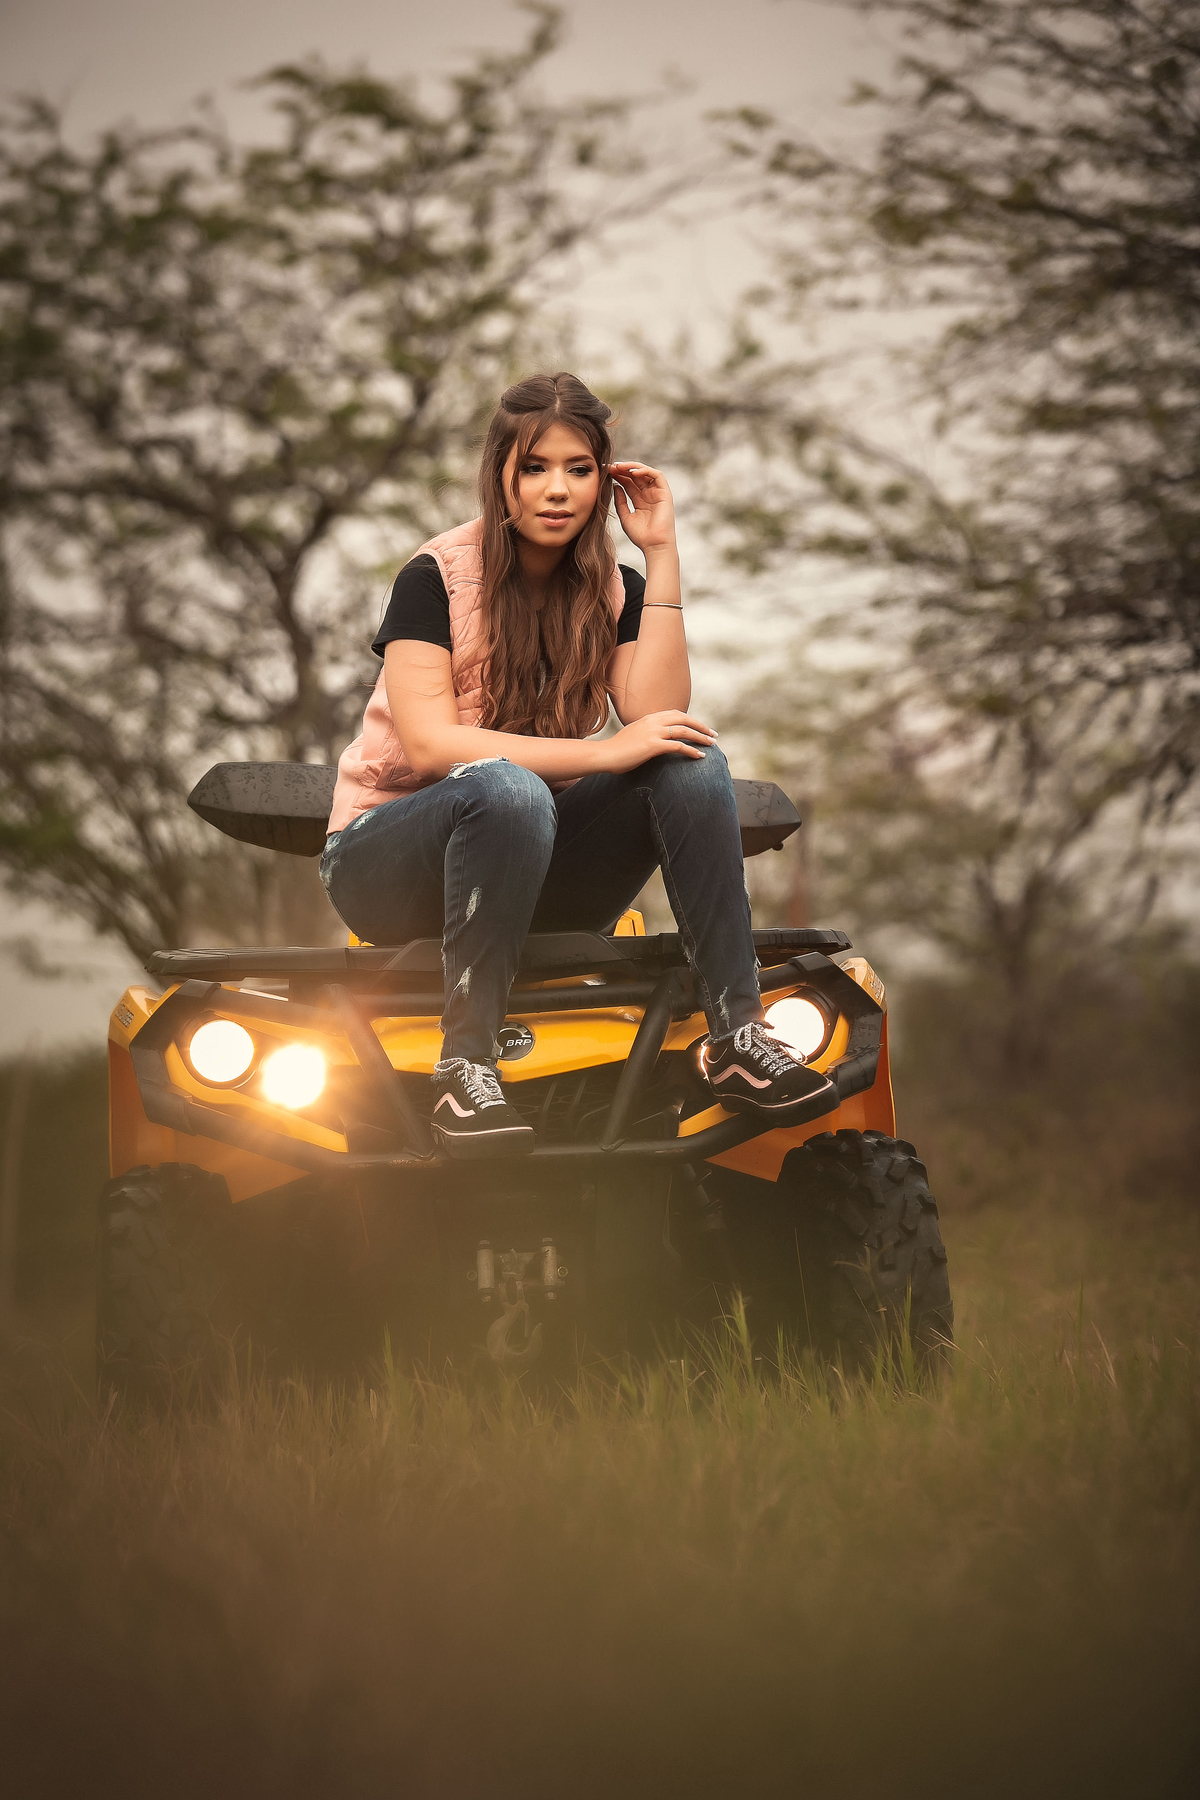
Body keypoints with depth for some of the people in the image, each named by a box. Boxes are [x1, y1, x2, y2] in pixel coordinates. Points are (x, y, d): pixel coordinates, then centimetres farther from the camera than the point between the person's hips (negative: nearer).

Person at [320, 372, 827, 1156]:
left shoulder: (612, 588, 3)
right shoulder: (438, 577, -11)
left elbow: (657, 717, -15)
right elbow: (427, 743, -23)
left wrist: (662, 551, -14)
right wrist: (600, 754, -29)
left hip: (534, 865, 5)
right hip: (387, 856, -5)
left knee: (694, 762, -19)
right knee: (507, 789, -38)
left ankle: (737, 1033, -25)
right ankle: (466, 1065, -37)